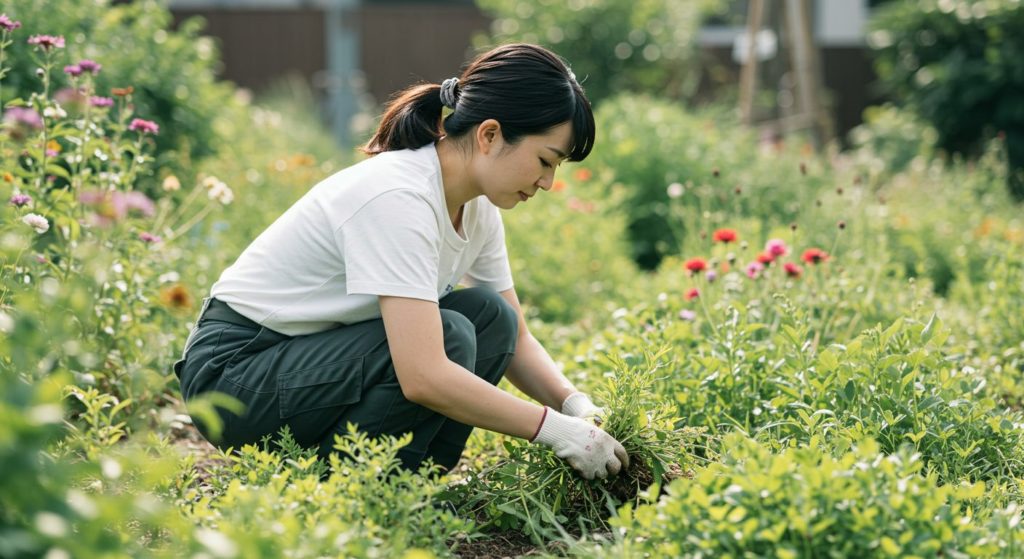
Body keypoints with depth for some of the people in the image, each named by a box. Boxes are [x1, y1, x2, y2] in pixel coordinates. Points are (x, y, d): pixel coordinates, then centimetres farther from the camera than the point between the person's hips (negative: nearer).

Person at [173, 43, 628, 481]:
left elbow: (514, 340, 9)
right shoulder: (398, 197, -28)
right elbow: (424, 378, -35)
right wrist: (555, 429, -28)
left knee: (489, 316, -7)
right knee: (450, 338, -25)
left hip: (315, 355, 9)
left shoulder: (476, 206, -1)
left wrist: (576, 404, -9)